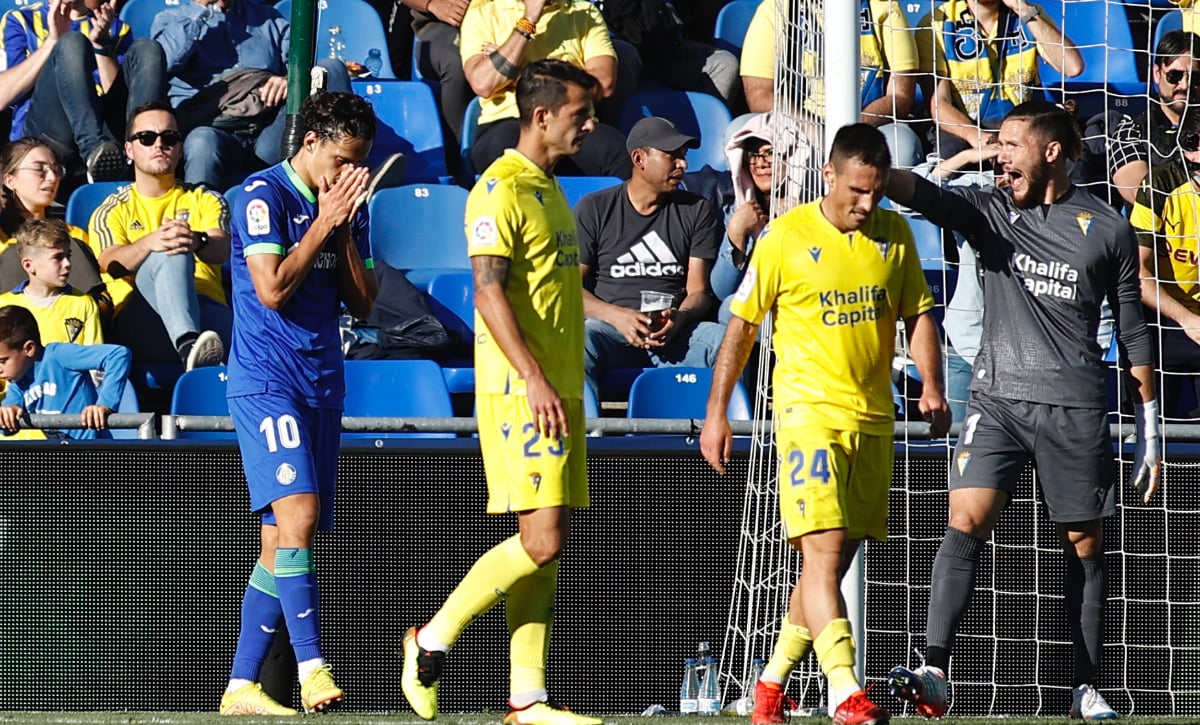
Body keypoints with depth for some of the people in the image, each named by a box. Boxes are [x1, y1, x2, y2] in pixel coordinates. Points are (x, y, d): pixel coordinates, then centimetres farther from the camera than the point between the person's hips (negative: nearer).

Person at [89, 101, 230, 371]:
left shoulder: (204, 200, 24)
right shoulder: (112, 211, 22)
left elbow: (223, 250, 1)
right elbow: (110, 264, -1)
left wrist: (198, 242, -26)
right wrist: (151, 242, -24)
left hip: (206, 313, 1)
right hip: (140, 324, -1)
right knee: (170, 254, -35)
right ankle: (189, 346, -59)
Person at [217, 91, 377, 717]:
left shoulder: (347, 206, 14)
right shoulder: (264, 195, -7)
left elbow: (362, 303, 11)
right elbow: (272, 289, -16)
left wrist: (345, 228, -1)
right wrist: (324, 222, -10)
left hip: (322, 385, 7)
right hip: (266, 381, -7)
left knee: (280, 539, 5)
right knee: (298, 515, -21)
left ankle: (241, 686, 7)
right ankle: (311, 667, -26)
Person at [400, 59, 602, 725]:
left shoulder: (549, 189, 19)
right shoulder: (501, 190, -10)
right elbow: (488, 290, -18)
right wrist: (534, 378, -24)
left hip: (557, 391, 9)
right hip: (520, 391, -9)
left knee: (545, 544, 5)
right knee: (542, 540, -14)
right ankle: (434, 639, -1)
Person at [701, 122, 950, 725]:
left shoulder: (894, 234, 6)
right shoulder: (786, 237, -6)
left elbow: (918, 315, 14)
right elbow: (742, 324, 0)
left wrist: (931, 387, -1)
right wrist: (716, 413, 0)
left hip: (873, 419, 5)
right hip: (808, 410, -5)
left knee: (836, 558, 9)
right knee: (823, 550, -17)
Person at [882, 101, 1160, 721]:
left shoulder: (1107, 230, 5)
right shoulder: (990, 212, 6)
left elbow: (1133, 332, 11)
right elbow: (919, 193, -12)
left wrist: (1149, 429, 11)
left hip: (1076, 409, 0)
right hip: (998, 397, 0)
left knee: (1083, 545, 5)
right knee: (967, 520, -15)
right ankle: (934, 674, -22)